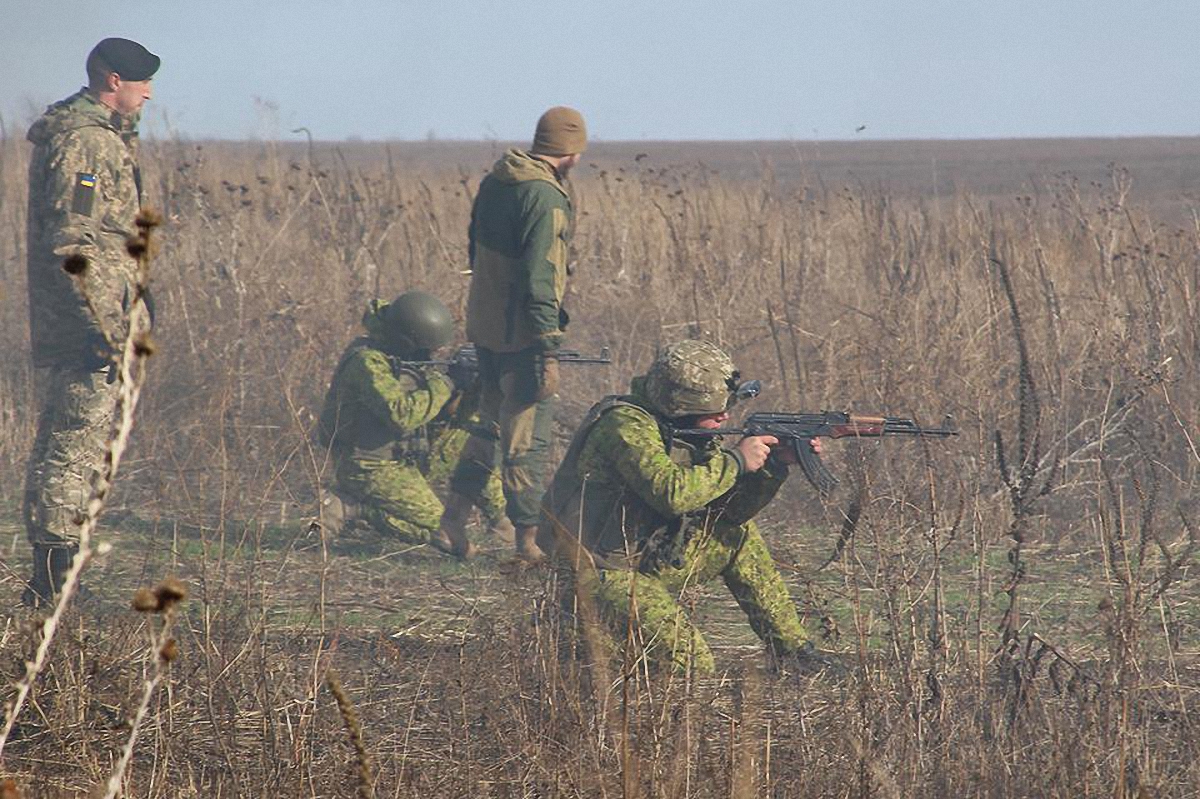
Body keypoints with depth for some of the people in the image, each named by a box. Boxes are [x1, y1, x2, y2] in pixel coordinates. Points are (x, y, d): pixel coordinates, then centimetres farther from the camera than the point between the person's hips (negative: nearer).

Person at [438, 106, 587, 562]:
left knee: (493, 421, 20)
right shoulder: (545, 197, -19)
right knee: (527, 438, -1)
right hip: (522, 333, -8)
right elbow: (539, 279, -23)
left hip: (485, 327, 8)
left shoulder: (494, 183, 8)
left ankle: (454, 513, 20)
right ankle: (528, 538, 4)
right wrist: (549, 352, -22)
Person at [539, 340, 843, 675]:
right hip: (594, 577, -10)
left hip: (642, 563, 10)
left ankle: (792, 648, 20)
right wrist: (736, 459, -21)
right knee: (692, 665, -20)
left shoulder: (682, 433, 7)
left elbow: (730, 508, 9)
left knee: (739, 535, 13)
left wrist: (774, 463, -5)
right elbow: (671, 492, -34)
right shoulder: (627, 425, -20)